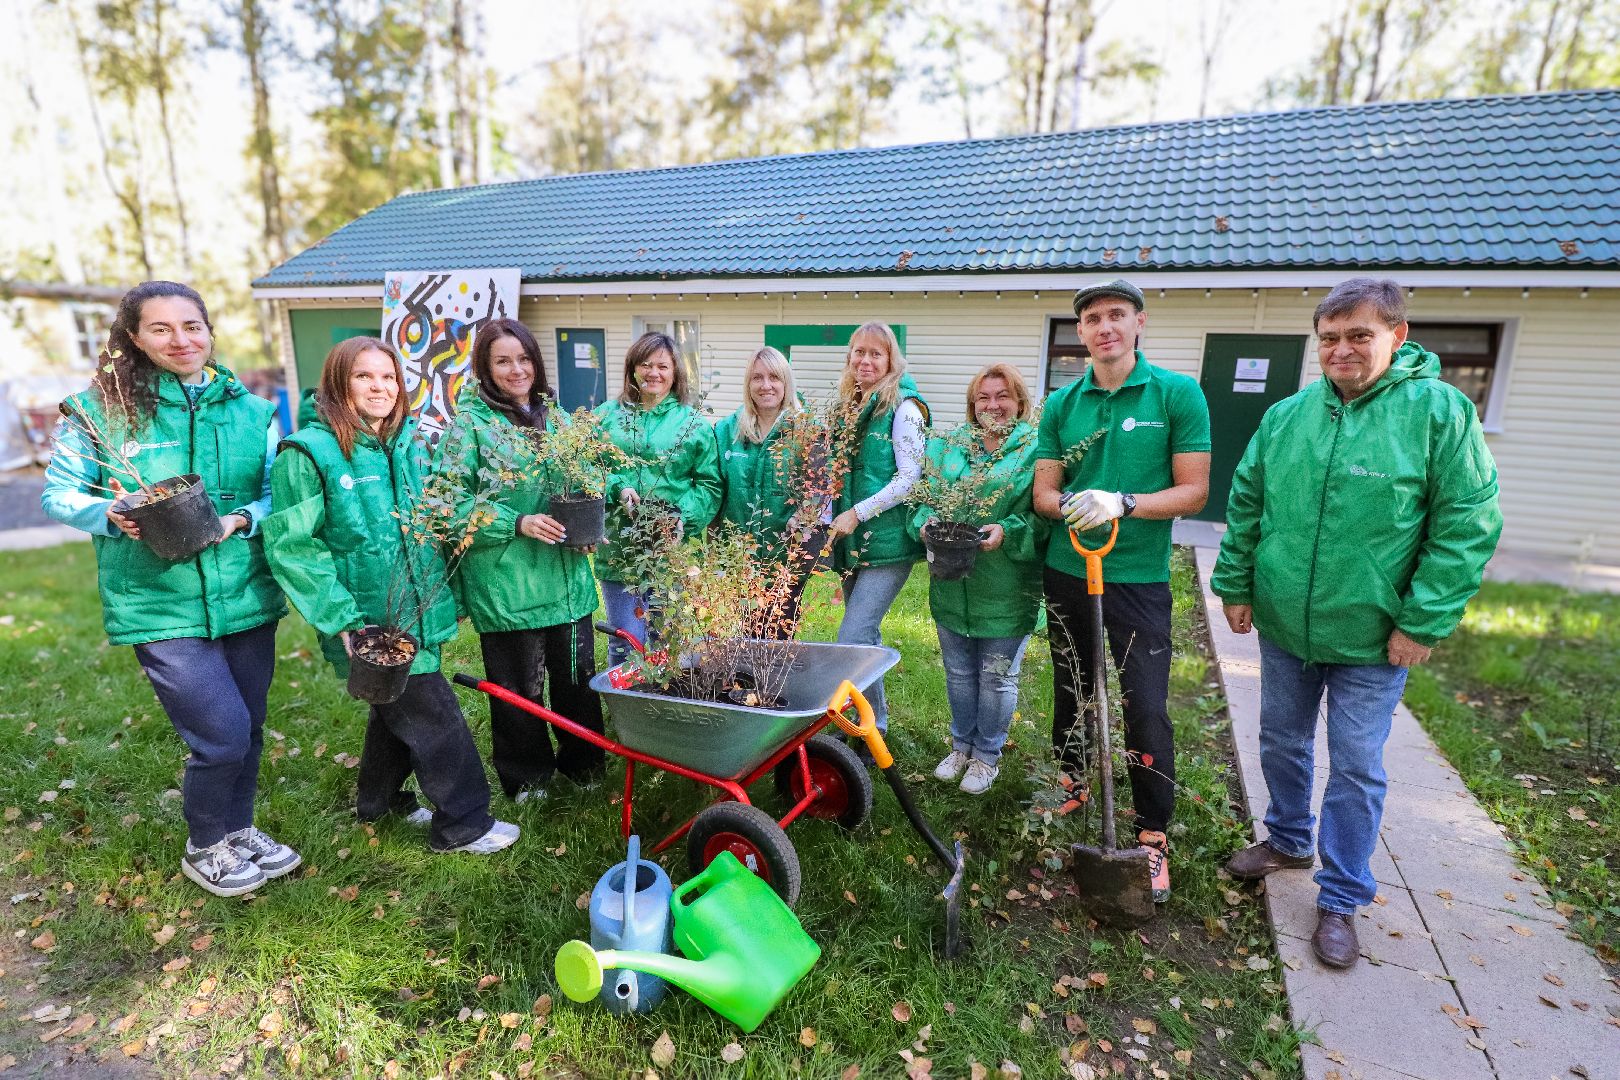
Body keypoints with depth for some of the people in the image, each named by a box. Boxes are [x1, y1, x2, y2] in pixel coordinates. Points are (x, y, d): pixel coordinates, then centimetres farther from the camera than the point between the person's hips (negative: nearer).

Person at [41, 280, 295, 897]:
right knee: (222, 735, -5)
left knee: (248, 729, 15)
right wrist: (110, 516, -18)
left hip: (247, 596, 4)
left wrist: (239, 520, -15)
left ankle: (237, 829, 41)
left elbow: (279, 492, 4)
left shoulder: (250, 410, 3)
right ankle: (204, 849, 24)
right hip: (160, 607, -3)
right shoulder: (100, 409, -4)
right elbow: (59, 493, 2)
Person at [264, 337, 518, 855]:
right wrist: (345, 620, -19)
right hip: (370, 624, -7)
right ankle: (463, 823, 14)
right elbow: (291, 546, -15)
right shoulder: (308, 453, -13)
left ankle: (380, 799, 44)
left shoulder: (411, 444, 8)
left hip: (418, 612, 7)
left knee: (397, 708, 22)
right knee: (433, 715, -2)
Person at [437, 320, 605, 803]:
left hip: (567, 578, 5)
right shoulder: (470, 422, -5)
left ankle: (582, 759, 35)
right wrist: (518, 523, -20)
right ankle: (525, 775, 31)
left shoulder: (555, 415, 11)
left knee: (578, 674, 13)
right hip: (506, 582, -4)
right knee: (520, 685, 9)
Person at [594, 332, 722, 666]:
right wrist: (618, 488, -14)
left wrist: (684, 516, -14)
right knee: (624, 645, 6)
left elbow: (710, 484, 2)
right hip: (618, 549, 1)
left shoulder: (693, 423, 4)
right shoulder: (607, 416, 7)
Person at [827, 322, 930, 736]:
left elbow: (910, 479, -14)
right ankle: (872, 714, 29)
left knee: (853, 638, -11)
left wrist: (857, 513, -15)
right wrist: (833, 517, 6)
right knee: (864, 636, 14)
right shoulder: (849, 407, 14)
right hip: (852, 541, 7)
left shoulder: (903, 406, -7)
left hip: (887, 542, -7)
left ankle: (873, 729, 5)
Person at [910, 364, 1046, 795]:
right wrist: (926, 522, -14)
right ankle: (961, 745, 40)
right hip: (952, 587, 4)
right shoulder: (950, 447, 6)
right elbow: (926, 497, 7)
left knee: (997, 678, 12)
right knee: (959, 674, 19)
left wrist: (1008, 532, -28)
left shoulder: (1036, 451, -7)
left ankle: (987, 756, 33)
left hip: (1006, 592, -4)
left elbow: (1044, 517, -12)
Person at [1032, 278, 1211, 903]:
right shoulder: (1061, 404, 5)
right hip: (1067, 571, 4)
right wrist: (1071, 505, -19)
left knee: (1146, 709, -3)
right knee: (1071, 693, 16)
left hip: (1139, 576, -3)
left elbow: (1193, 492, -7)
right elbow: (1043, 493, 3)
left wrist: (1122, 504, -22)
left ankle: (1153, 835, 15)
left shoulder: (1178, 394, -4)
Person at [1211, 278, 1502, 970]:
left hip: (1372, 639, -4)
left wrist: (1424, 622, -14)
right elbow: (1245, 505, 7)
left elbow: (1467, 524, -11)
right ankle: (1288, 841, 44)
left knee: (1356, 769, 8)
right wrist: (1236, 586, 4)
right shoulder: (1286, 415, 1)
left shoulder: (1440, 410, -10)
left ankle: (1341, 900, 26)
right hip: (1283, 627, 4)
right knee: (1281, 743, 19)